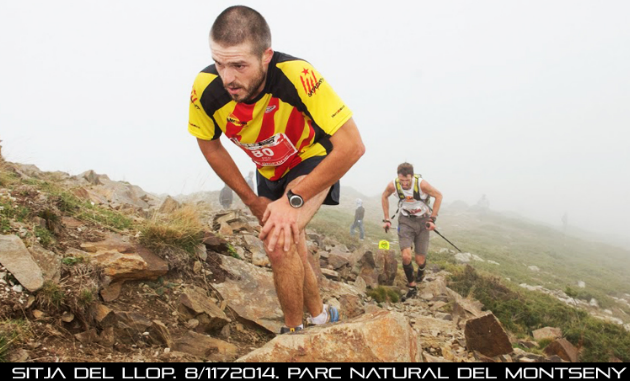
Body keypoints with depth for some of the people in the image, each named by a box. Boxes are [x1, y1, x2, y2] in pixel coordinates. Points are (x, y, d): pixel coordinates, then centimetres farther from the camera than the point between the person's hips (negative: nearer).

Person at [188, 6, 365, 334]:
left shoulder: (296, 75, -39)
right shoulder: (206, 88, -28)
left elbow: (352, 146, -38)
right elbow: (210, 146, -7)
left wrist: (293, 199, -34)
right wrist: (251, 200, -6)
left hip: (313, 160, -5)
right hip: (269, 171, 5)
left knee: (280, 242, -25)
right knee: (289, 252, 17)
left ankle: (294, 332, 1)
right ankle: (321, 316, 44)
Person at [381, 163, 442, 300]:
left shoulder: (421, 184, -27)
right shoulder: (393, 185, -19)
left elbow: (438, 196, -10)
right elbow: (384, 197, 4)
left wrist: (433, 219, -12)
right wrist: (386, 219, 2)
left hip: (422, 221, -1)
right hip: (405, 221, 1)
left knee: (420, 260, 3)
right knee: (406, 256, -17)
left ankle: (421, 271, 42)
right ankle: (411, 286, 6)